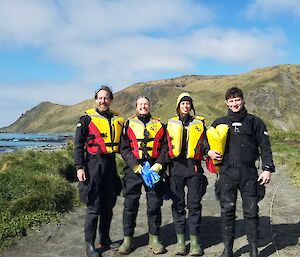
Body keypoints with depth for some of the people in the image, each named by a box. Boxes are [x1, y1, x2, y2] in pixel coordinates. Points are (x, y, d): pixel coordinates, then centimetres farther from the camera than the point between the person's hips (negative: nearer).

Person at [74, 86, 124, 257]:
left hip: (111, 164, 5)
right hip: (93, 164, -5)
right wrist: (79, 167, -12)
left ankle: (105, 240, 27)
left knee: (109, 205, 12)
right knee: (94, 206, -3)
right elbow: (78, 145, -4)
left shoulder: (118, 120, 11)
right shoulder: (87, 119, -2)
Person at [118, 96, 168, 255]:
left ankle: (154, 239, 19)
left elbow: (165, 147, 6)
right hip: (133, 169, -1)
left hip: (154, 169, 1)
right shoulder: (129, 124, 8)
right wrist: (139, 168, -11)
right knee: (130, 204, 3)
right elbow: (124, 149, 0)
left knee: (155, 204, 5)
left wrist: (156, 167, -9)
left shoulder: (159, 125, 12)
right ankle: (127, 239, 16)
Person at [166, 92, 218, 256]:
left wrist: (209, 151, -17)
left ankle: (194, 241, 12)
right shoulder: (171, 124, 13)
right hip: (176, 167, 1)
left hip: (194, 167, 0)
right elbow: (166, 146, 14)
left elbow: (203, 141, 4)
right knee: (178, 204, 5)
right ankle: (180, 240, 15)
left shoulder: (199, 123, 12)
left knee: (194, 204, 2)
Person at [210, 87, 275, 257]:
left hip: (249, 173, -1)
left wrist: (268, 169, -5)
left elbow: (265, 147, 5)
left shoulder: (254, 122, 8)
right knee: (227, 211, 3)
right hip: (227, 173, 1)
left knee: (251, 211, 4)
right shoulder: (219, 123, 12)